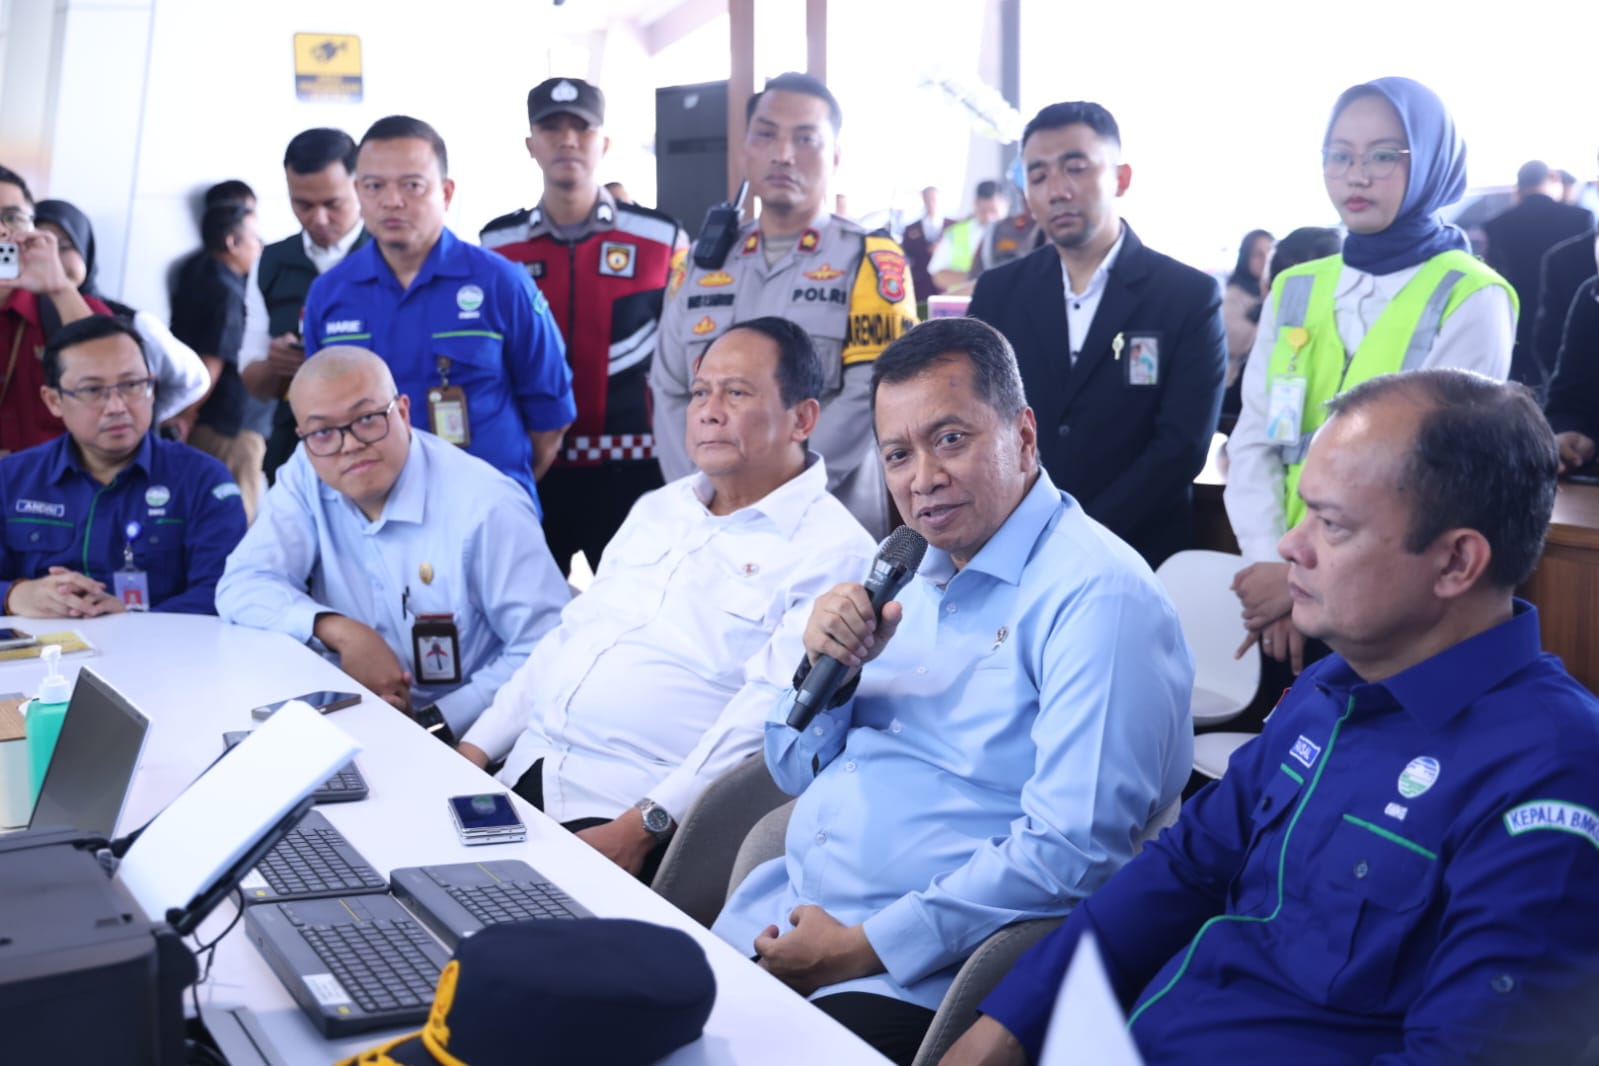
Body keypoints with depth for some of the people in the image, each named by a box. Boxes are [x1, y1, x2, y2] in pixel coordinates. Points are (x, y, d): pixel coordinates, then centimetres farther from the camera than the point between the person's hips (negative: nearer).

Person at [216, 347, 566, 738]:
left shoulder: (485, 505, -17)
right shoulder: (306, 477, 0)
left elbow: (545, 653, -18)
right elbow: (241, 588, -5)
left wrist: (434, 723, -24)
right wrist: (341, 632, -20)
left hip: (461, 740, -3)